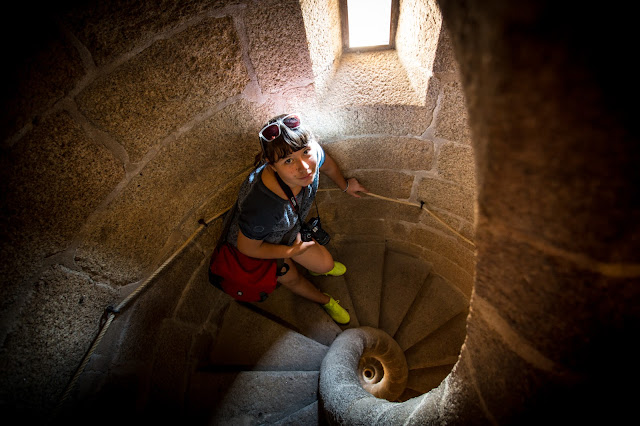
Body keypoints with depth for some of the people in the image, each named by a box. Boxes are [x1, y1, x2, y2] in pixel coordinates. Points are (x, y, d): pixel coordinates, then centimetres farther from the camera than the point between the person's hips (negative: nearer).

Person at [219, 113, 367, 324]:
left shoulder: (312, 153, -33)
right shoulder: (261, 206, -49)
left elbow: (327, 165, -5)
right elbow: (247, 247, -27)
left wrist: (345, 185, 15)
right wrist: (293, 250, -14)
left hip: (290, 229, 4)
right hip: (259, 244, -4)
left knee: (325, 264, 16)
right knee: (290, 277, 20)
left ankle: (316, 267, 56)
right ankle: (324, 300, 54)